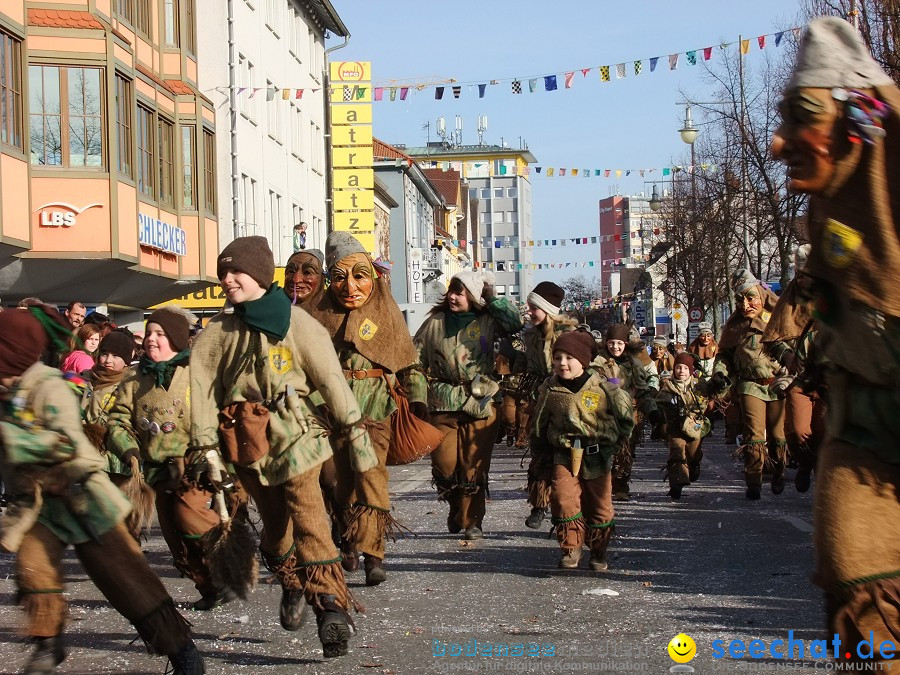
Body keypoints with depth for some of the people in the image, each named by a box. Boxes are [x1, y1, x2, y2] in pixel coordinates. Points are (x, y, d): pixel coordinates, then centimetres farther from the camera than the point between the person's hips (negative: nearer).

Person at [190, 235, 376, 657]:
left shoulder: (293, 320, -3)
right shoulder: (218, 330, 8)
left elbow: (330, 377, -5)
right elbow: (202, 390, 7)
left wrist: (356, 433, -7)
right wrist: (206, 448, 2)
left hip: (294, 432, -4)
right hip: (246, 443, 4)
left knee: (308, 518, -17)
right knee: (275, 524, 10)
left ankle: (331, 607, -23)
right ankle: (292, 588, 34)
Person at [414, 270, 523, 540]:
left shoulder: (487, 322, 5)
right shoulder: (435, 321, 7)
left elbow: (518, 322, -9)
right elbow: (416, 356, 11)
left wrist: (492, 298, -5)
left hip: (480, 403, -1)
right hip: (443, 403, 1)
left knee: (474, 465, 0)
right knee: (444, 464, -4)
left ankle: (471, 520, 12)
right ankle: (456, 506, 23)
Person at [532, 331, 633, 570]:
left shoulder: (603, 387, -8)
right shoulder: (550, 391, -2)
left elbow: (626, 413, 7)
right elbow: (540, 424, 14)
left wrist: (618, 439, 10)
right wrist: (542, 449, 17)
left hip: (598, 455, 0)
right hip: (564, 454, 1)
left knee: (599, 504, 6)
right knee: (563, 497, -19)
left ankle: (598, 552, 24)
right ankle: (571, 548, -6)